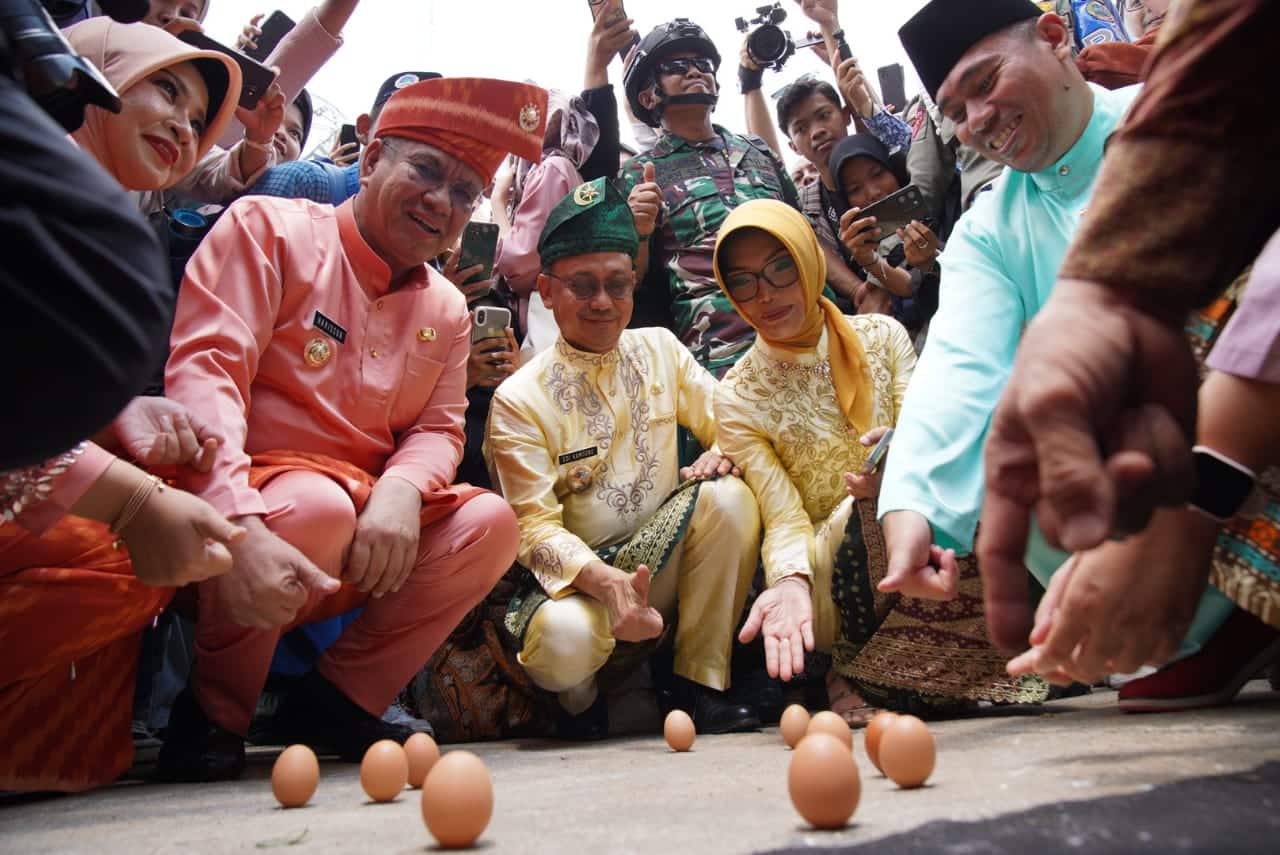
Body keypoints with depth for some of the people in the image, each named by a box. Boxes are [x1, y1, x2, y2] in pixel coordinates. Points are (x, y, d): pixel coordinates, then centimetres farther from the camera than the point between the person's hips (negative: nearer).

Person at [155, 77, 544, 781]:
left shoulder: (446, 308, 12)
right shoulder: (269, 228, -4)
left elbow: (439, 429, 8)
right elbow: (203, 373, -17)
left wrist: (400, 490, -19)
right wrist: (241, 529, -33)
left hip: (363, 553, 5)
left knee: (489, 521, -13)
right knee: (317, 504, -35)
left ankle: (336, 701, -1)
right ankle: (212, 714, -7)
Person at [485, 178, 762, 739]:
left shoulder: (660, 350, 4)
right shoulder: (518, 399, -9)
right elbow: (535, 527, -15)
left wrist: (725, 453, -19)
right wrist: (606, 581, -34)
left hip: (663, 563, 4)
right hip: (578, 577, -3)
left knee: (729, 497, -23)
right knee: (563, 639, -36)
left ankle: (701, 684, -9)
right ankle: (581, 699, 5)